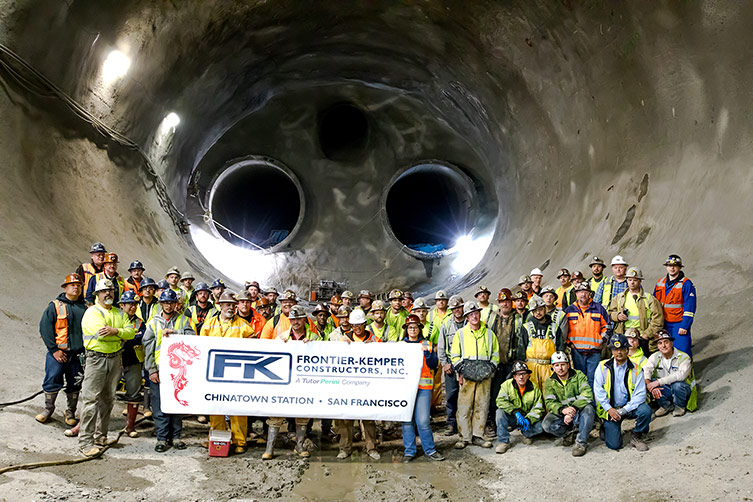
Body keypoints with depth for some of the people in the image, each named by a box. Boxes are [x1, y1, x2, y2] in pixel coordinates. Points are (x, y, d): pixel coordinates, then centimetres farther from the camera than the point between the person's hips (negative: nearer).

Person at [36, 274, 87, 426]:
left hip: (78, 355, 3)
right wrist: (54, 350, -11)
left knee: (75, 385, 8)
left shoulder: (85, 307, 9)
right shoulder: (55, 306, -1)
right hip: (58, 353, -3)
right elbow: (45, 328, -6)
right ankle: (48, 409, 20)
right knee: (52, 382, -1)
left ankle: (70, 412, 22)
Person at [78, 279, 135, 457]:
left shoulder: (120, 313, 15)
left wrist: (115, 331, -18)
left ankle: (100, 435, 22)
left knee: (107, 399, 12)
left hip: (115, 359, 6)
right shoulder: (92, 312, -4)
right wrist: (121, 335, -7)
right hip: (97, 359, -6)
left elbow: (131, 331, 1)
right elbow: (101, 334, -19)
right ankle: (85, 441, -4)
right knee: (91, 399, -8)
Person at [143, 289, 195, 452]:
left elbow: (192, 336, -9)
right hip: (158, 370, 0)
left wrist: (174, 332, -19)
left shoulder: (184, 320, 8)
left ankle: (176, 436, 15)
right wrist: (151, 370, -3)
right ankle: (162, 438, 8)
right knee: (159, 405, 0)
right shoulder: (153, 322, 9)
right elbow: (148, 347, 5)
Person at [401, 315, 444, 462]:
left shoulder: (427, 344, 11)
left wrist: (428, 352, -14)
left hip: (423, 386, -1)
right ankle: (409, 451, 12)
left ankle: (430, 449, 8)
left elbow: (433, 365, 1)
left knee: (423, 420, -7)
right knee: (407, 420, 2)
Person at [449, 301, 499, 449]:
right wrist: (460, 371, -3)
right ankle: (464, 437, 4)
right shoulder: (461, 333, 8)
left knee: (482, 406, 3)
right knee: (464, 407, -3)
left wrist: (491, 368, 3)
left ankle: (477, 436, 13)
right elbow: (454, 355, 8)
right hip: (466, 375, -2)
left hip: (484, 376, 2)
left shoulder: (489, 333, 12)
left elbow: (495, 354, 18)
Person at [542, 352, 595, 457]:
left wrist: (573, 408, -31)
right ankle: (568, 432, 1)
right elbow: (549, 403, -8)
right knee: (546, 425, -28)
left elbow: (587, 395, -17)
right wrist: (562, 410, -30)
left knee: (588, 408, -35)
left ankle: (581, 442, -21)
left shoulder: (578, 375, -2)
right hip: (560, 414, 1)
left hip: (579, 414, -1)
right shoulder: (550, 382, 4)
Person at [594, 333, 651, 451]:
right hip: (610, 408, -1)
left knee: (645, 410, -30)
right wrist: (609, 409, -16)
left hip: (629, 407, 1)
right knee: (614, 444, -13)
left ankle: (637, 437, -4)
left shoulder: (635, 369, -3)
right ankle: (607, 427, 22)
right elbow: (598, 390, -6)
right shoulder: (603, 367, -2)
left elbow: (640, 394, -9)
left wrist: (623, 410, -19)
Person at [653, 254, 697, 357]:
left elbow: (689, 307, -10)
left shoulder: (686, 284, -8)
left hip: (679, 324, -5)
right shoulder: (660, 282, 10)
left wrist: (684, 326, -15)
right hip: (664, 323, 5)